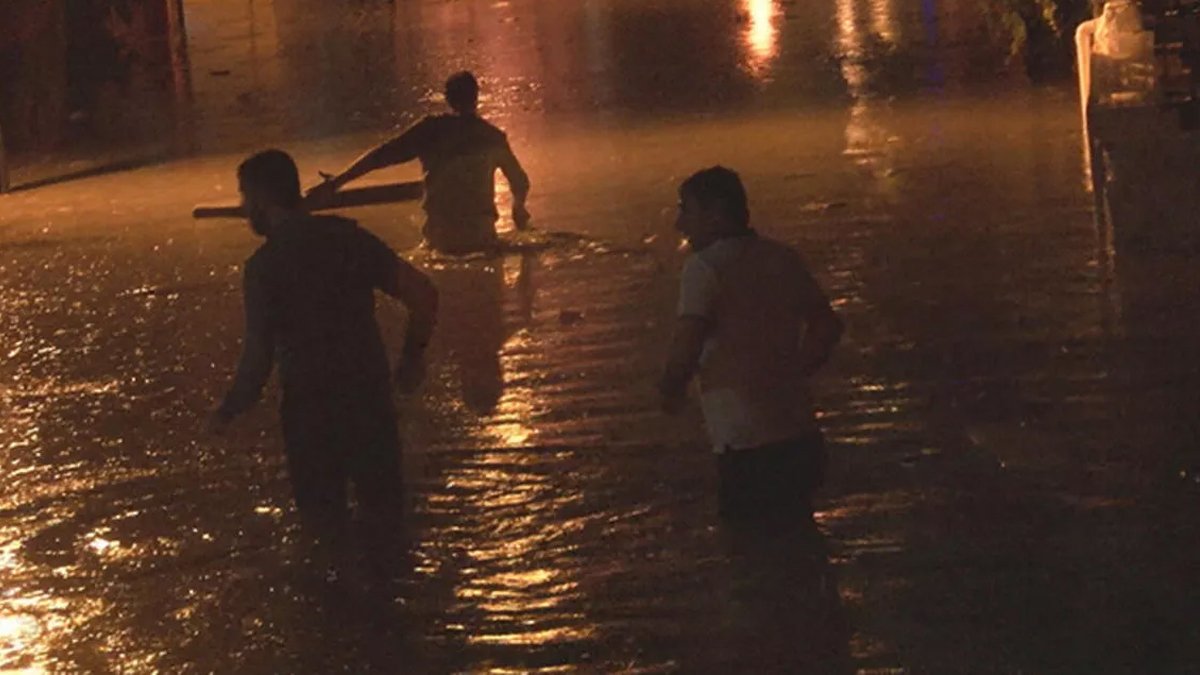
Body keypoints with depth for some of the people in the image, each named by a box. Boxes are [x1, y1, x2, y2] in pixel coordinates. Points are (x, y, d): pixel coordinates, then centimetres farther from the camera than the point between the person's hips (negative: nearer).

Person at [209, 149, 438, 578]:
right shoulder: (346, 236, -1)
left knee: (327, 527, 15)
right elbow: (422, 294, -2)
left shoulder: (264, 266, -14)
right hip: (371, 398, 4)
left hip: (311, 413, -4)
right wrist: (413, 355, 13)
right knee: (384, 520, 19)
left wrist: (227, 413, 0)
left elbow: (258, 361, -17)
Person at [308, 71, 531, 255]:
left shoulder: (432, 129, -2)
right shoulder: (493, 137, 2)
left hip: (440, 238, 0)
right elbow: (521, 183, 14)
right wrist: (518, 209, 37)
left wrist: (334, 183, -4)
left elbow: (380, 156, -8)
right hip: (480, 238, 0)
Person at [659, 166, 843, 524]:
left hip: (746, 444, -7)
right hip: (800, 434, 7)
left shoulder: (705, 267, -11)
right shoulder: (781, 259, 10)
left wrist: (671, 388, -1)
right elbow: (827, 326, 17)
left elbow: (686, 348, -20)